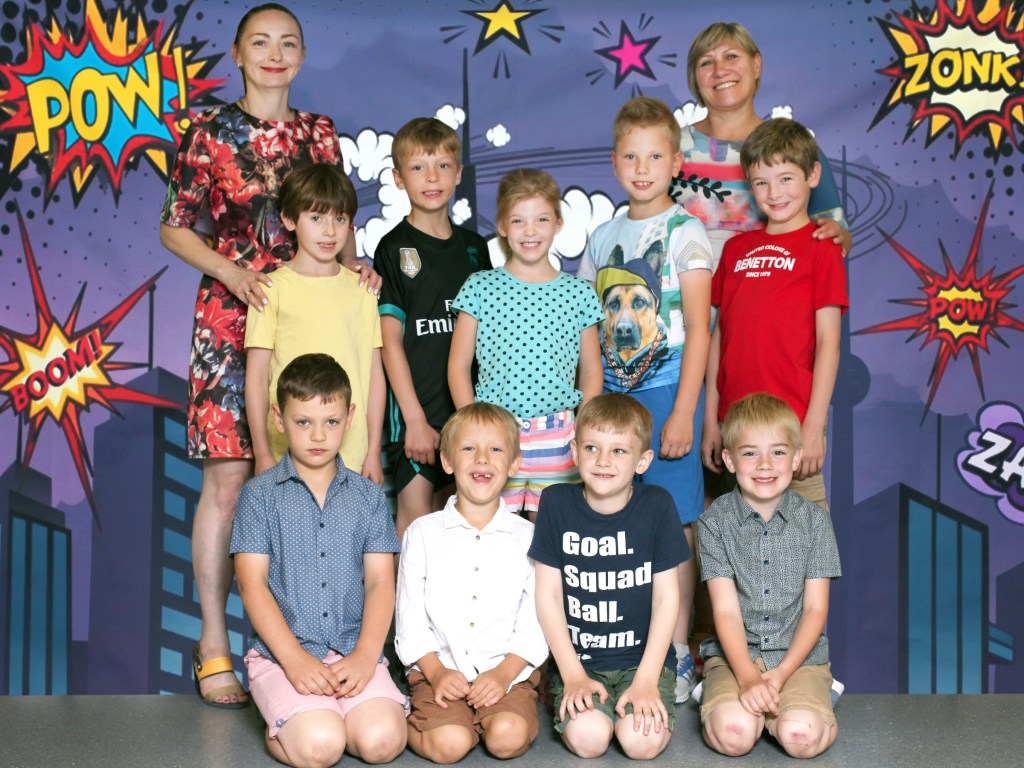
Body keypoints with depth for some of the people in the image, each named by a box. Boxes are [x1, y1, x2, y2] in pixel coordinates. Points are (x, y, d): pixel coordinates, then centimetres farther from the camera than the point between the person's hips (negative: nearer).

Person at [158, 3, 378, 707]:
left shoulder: (321, 134, 13)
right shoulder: (211, 131, 3)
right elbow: (174, 227, 3)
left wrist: (352, 262, -2)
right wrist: (232, 271, -12)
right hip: (231, 315, -3)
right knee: (228, 478, -6)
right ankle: (214, 647, 4)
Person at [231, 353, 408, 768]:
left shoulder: (368, 496, 11)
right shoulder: (260, 494, 4)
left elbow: (380, 582, 4)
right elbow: (252, 584, -3)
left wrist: (365, 655, -12)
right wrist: (294, 658, -15)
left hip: (353, 651, 2)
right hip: (281, 650, -2)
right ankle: (282, 725, 6)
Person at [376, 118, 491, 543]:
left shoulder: (474, 247, 10)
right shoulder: (395, 248, -4)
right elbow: (390, 340, -8)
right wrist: (415, 419, -13)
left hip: (468, 403, 5)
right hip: (417, 405, -5)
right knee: (417, 514, -2)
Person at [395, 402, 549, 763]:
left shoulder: (527, 536, 5)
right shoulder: (423, 533, 5)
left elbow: (535, 621, 2)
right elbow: (410, 616, 4)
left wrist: (504, 673, -12)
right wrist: (436, 672, -9)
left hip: (509, 669, 0)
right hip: (438, 669, 0)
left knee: (508, 737, -27)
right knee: (448, 744, -24)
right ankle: (415, 719, 6)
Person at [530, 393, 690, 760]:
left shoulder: (657, 505, -5)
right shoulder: (557, 503, -4)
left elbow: (667, 598, -4)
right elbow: (548, 596, -2)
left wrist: (646, 679, -10)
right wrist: (573, 674, -8)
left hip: (643, 657, 0)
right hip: (577, 658, 0)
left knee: (642, 740, -23)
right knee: (587, 737, -25)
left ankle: (645, 700, 9)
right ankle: (569, 702, 8)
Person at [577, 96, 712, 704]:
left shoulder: (684, 231, -4)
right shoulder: (605, 236, 12)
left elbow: (698, 328, -9)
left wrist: (684, 410, -15)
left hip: (667, 388, -5)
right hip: (612, 391, 5)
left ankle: (677, 653, 10)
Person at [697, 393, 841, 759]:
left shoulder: (813, 520, 1)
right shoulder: (715, 522, -3)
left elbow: (815, 608, 0)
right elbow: (726, 610, -9)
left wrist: (781, 674, -14)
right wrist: (748, 678, -23)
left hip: (799, 653, 1)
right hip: (735, 653, -1)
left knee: (802, 736, -27)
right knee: (733, 734, -28)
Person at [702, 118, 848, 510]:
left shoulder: (820, 249, -1)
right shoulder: (736, 248, 12)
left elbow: (828, 342, -5)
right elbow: (719, 334, 13)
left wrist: (814, 426, -10)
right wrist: (710, 419, 10)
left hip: (793, 421, -4)